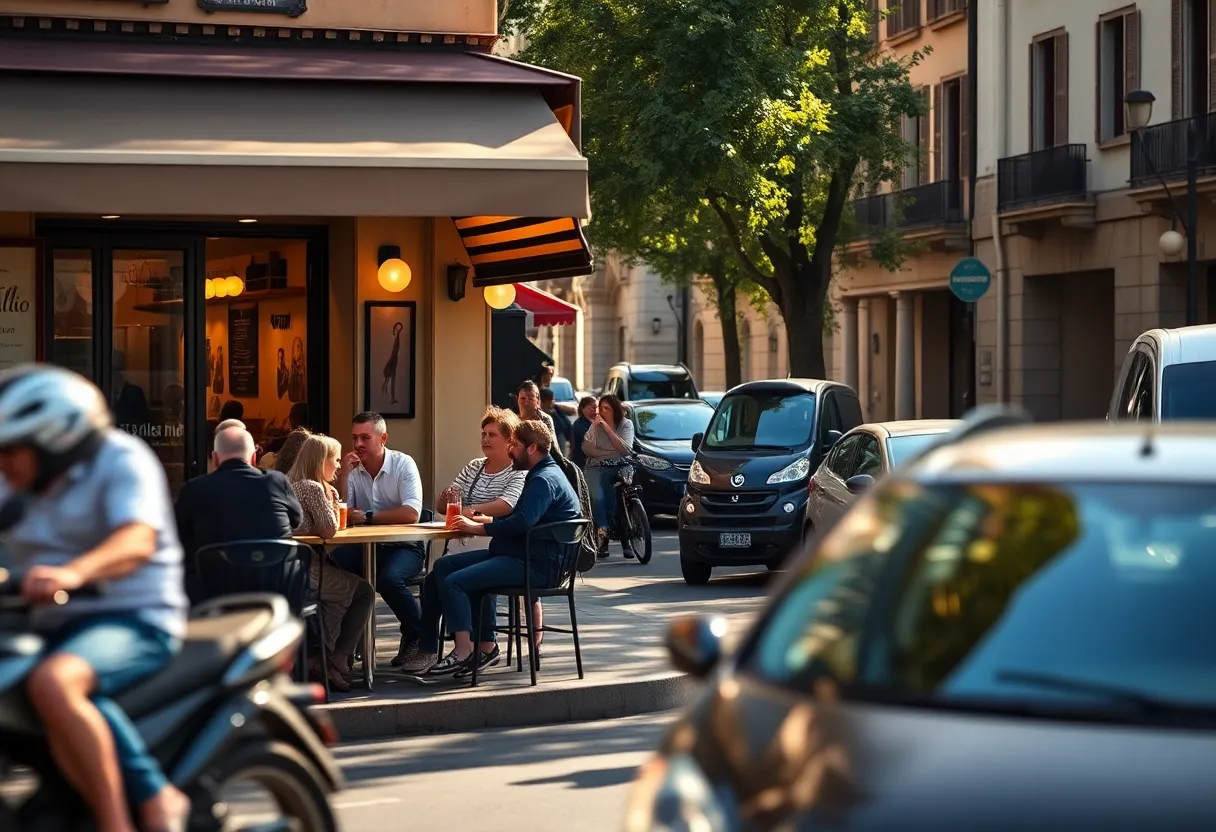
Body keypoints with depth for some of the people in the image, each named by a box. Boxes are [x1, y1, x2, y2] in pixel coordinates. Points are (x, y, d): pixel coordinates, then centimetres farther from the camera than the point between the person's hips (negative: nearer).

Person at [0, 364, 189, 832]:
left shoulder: (120, 460, -7)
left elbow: (137, 541, -25)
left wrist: (74, 572, -44)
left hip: (135, 622, -9)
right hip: (53, 631, 9)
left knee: (51, 683, -35)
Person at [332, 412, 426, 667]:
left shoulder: (403, 464, -8)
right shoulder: (351, 468, 2)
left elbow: (411, 514, -20)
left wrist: (367, 517, -19)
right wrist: (342, 476, -15)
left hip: (403, 546, -4)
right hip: (365, 546, 4)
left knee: (389, 578, -33)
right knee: (334, 565, -26)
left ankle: (417, 635, -5)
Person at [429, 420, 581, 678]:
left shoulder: (545, 480, -14)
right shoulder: (542, 475, 21)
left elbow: (520, 523, -27)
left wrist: (475, 528, -15)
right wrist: (481, 520, 12)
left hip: (537, 565, -12)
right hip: (521, 554, 12)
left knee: (455, 581, -20)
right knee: (444, 566, 9)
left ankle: (463, 654, -18)